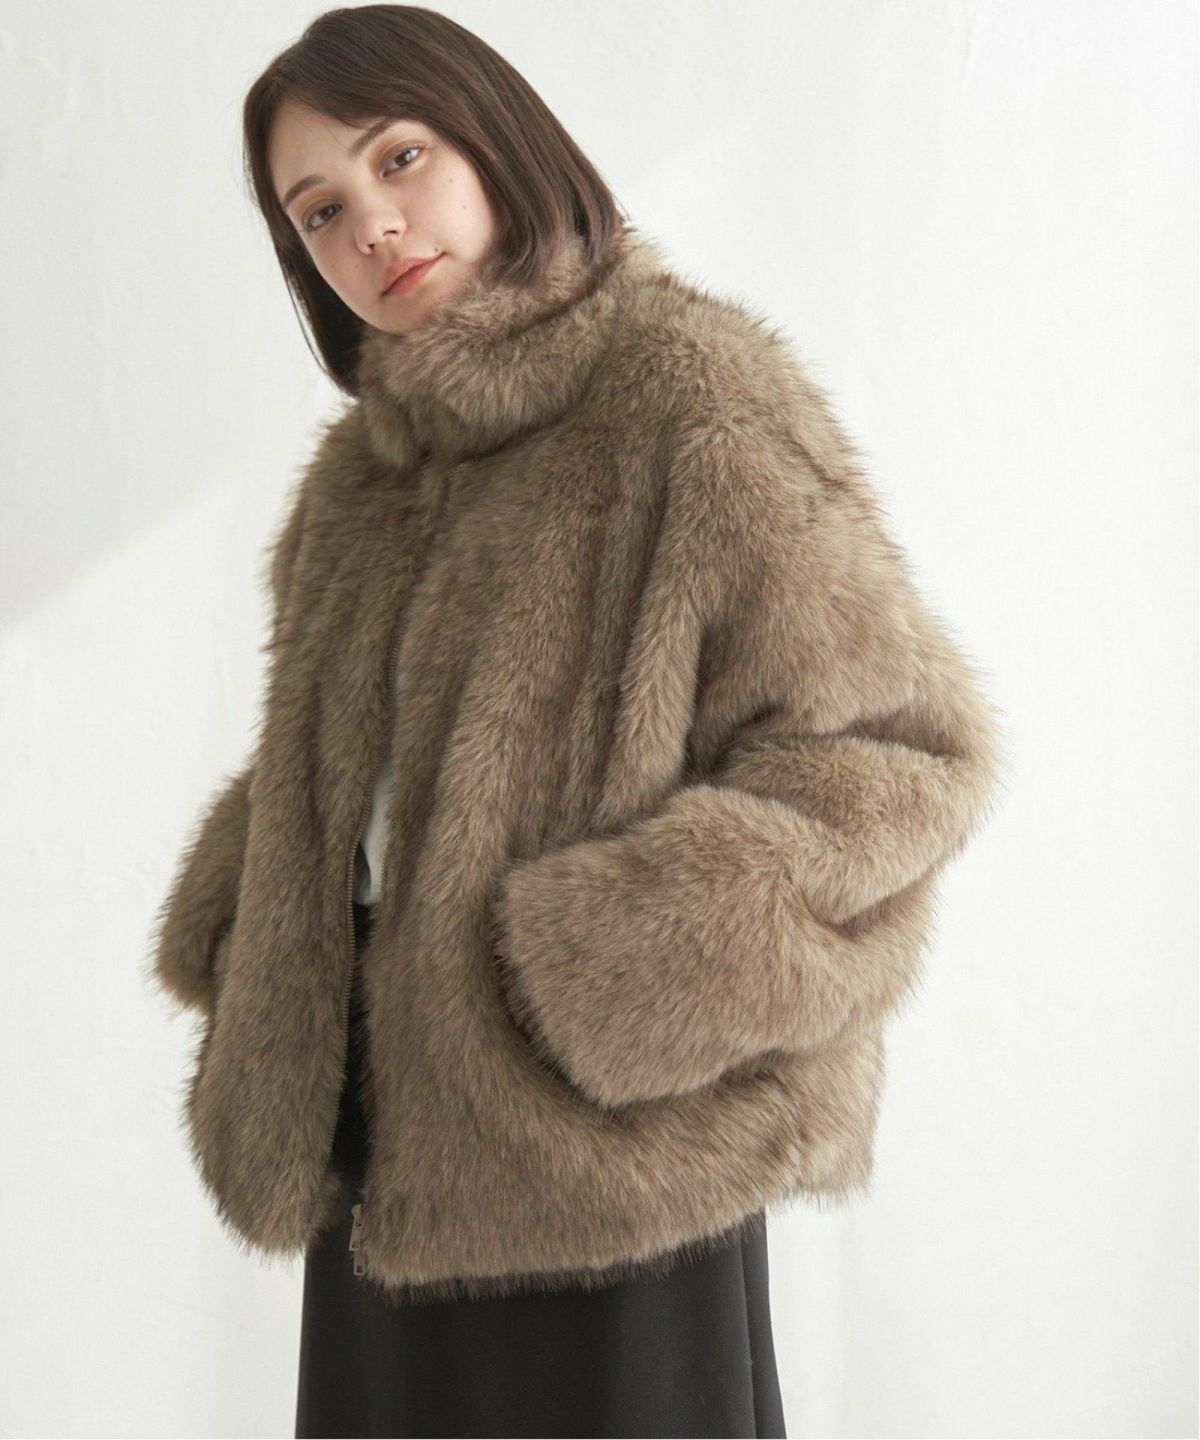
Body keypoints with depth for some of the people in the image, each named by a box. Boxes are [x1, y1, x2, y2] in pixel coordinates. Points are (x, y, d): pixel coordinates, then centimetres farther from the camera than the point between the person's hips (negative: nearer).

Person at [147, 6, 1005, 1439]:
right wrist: (249, 962, 3)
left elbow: (901, 745, -15)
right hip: (375, 1145, 7)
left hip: (595, 1166, -6)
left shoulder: (686, 393, -12)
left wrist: (603, 970, -20)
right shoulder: (366, 468, 12)